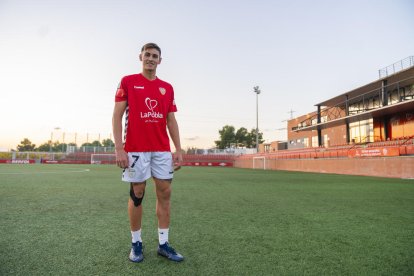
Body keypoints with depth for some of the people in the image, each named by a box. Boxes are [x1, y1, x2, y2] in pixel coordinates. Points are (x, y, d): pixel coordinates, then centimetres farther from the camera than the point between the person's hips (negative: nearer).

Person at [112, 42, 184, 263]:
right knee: (137, 194, 3)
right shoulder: (127, 82, 3)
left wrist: (178, 149, 5)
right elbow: (117, 116, -2)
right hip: (135, 149, -3)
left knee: (165, 193, 3)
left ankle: (163, 244, 15)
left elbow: (171, 121, 13)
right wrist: (119, 148, -11)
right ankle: (136, 243, 19)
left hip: (162, 149, 4)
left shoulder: (167, 88, 13)